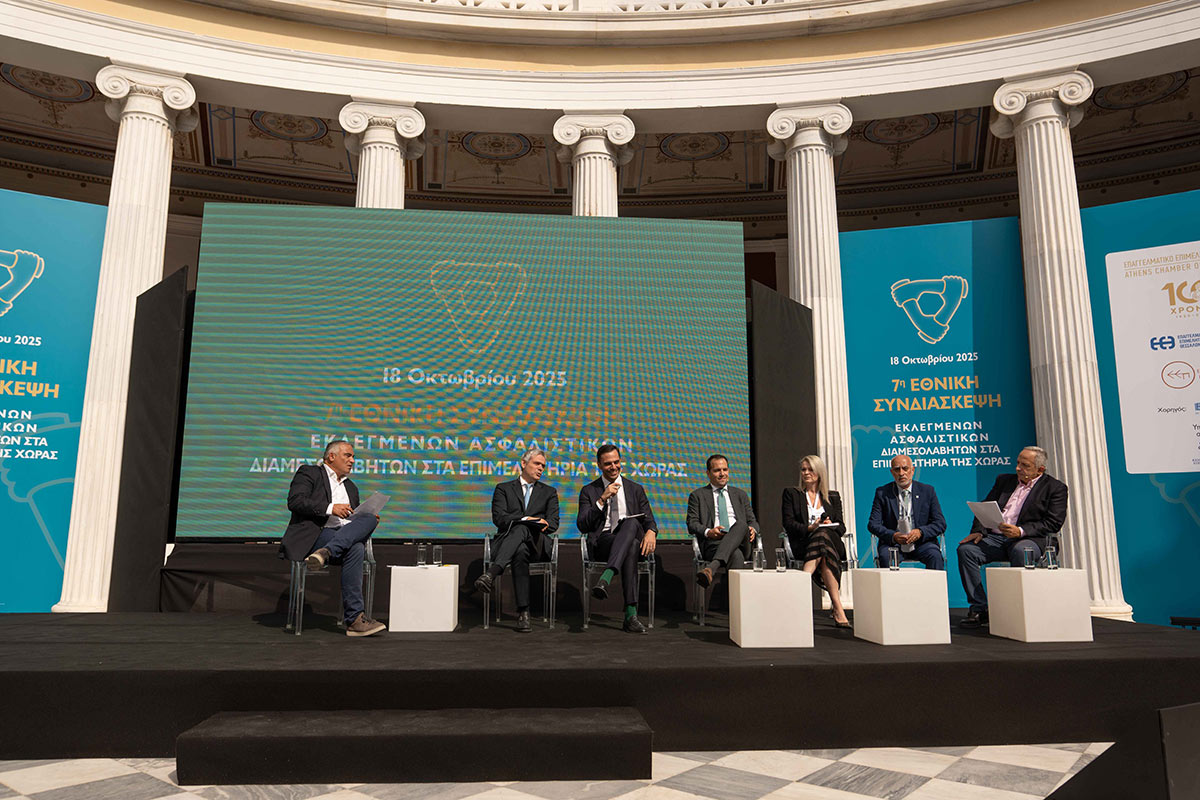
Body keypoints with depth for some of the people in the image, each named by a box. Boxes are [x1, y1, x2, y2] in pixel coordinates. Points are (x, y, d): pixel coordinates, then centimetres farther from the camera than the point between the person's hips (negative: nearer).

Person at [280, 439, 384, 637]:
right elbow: (295, 502, -7)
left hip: (348, 537, 6)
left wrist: (369, 520, 5)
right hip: (315, 536, -5)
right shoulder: (309, 473, 10)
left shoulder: (351, 487, 30)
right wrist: (330, 508, -15)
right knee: (355, 549, -33)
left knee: (369, 519, -28)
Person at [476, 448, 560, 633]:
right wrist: (526, 518, -15)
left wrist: (541, 525, -14)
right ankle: (523, 612, -52)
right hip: (507, 541, 0)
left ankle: (492, 573, -61)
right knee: (520, 551, -42)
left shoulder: (549, 492, 25)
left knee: (522, 529, -40)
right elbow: (498, 517, 0)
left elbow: (554, 523, 10)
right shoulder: (503, 489, 19)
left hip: (537, 544, 0)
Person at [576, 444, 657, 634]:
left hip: (633, 535, 2)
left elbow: (649, 520, 13)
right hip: (602, 541, -2)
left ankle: (605, 579, -51)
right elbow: (582, 525, 2)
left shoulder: (635, 490, 21)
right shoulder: (588, 491, 14)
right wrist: (602, 500, -8)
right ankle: (631, 614, -45)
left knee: (631, 523, -37)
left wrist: (651, 532, -13)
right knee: (630, 546, -38)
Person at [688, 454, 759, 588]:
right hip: (713, 543, -2)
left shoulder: (740, 495, 29)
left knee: (741, 524, -36)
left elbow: (752, 520, 26)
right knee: (736, 555, -38)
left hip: (740, 543, 3)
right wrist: (708, 532, -14)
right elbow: (692, 524, 8)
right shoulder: (697, 496, 18)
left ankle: (711, 567, -51)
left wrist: (753, 530, -1)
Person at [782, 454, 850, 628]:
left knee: (822, 535, -37)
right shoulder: (791, 493, 16)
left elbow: (841, 527, 13)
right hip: (802, 543, -1)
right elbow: (788, 523, 2)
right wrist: (809, 528, -15)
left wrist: (829, 525, -11)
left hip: (831, 540, 1)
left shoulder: (833, 497, 22)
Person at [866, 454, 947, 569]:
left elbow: (940, 523, 4)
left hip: (921, 543, 1)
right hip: (893, 543, -1)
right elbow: (873, 524, -1)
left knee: (935, 556, -29)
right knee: (885, 557, -32)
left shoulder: (927, 491, 8)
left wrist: (920, 532, -16)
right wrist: (893, 535, -19)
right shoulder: (882, 493, 5)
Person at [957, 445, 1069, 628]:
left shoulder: (1055, 488, 6)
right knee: (966, 549, -23)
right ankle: (979, 609, -18)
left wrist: (1021, 531, -18)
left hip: (1027, 539, -4)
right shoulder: (1004, 480, 21)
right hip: (994, 538, 4)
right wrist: (979, 531, -4)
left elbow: (1053, 523, -5)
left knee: (1020, 550, -39)